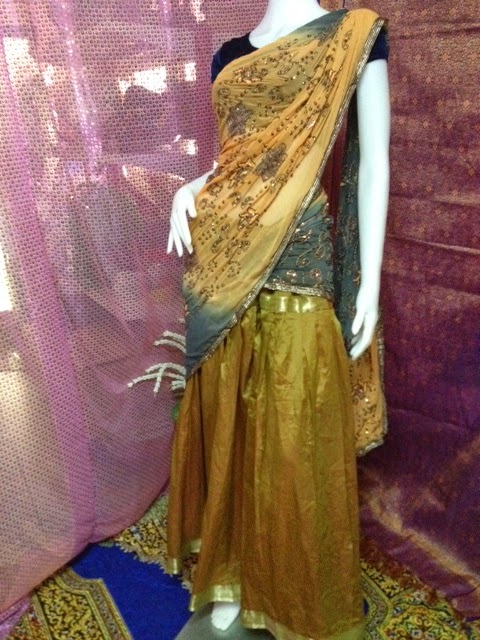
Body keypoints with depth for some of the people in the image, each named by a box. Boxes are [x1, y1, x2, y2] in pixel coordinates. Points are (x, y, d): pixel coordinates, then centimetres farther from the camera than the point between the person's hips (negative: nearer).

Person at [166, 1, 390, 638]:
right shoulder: (231, 55, 18)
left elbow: (373, 162, -1)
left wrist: (370, 282, -6)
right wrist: (189, 191, -1)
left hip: (300, 267, -5)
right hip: (225, 269, 5)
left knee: (296, 438, 4)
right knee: (226, 425, 13)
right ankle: (235, 573, 36)